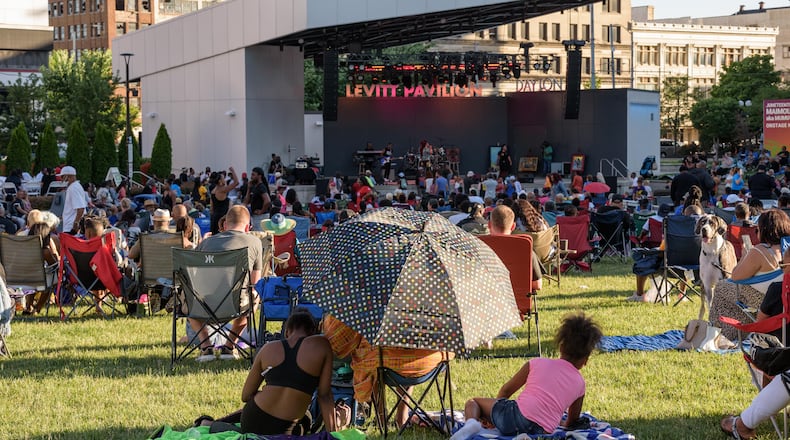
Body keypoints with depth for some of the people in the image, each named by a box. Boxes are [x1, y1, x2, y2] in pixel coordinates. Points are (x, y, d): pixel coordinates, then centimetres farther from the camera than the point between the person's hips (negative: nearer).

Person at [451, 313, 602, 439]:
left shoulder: (537, 363, 15)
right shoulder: (580, 383, 16)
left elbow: (506, 391, 20)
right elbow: (573, 420, 27)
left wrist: (493, 413, 36)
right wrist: (563, 425, 51)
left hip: (518, 413, -1)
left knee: (473, 402, 21)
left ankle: (471, 422, -15)